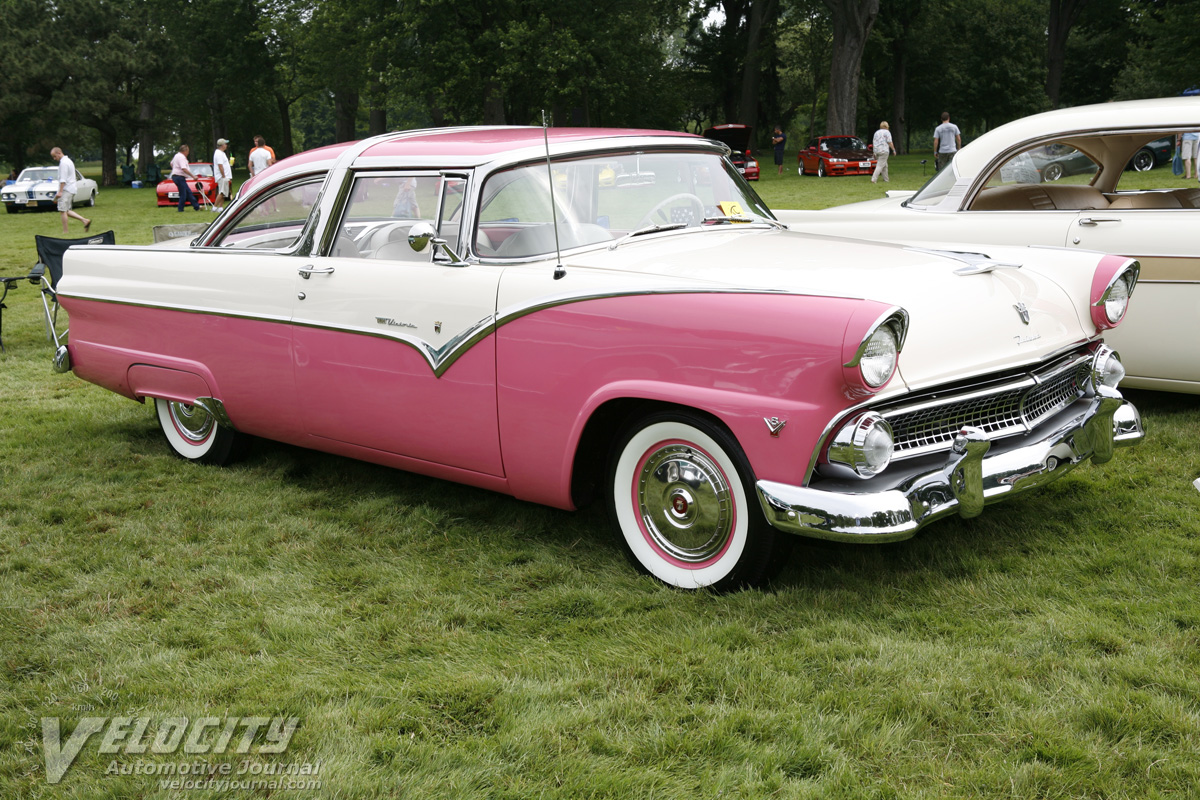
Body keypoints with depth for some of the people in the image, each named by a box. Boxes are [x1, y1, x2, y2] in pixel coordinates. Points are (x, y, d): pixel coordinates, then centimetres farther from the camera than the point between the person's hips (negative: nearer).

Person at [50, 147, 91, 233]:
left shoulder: (63, 162, -13)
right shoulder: (68, 161, 18)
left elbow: (63, 179, -20)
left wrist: (60, 191, -21)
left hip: (66, 189, -10)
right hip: (71, 189, 10)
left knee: (63, 211, -7)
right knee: (66, 210, 11)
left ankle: (65, 232, -6)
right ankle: (84, 220, 2)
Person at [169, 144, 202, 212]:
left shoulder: (177, 155, 16)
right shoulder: (181, 157, -17)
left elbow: (171, 163, 32)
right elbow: (184, 169, -28)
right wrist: (193, 176, -26)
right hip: (179, 177, -11)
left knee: (188, 192, 11)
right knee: (183, 194, -7)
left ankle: (197, 207, 14)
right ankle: (180, 210, -3)